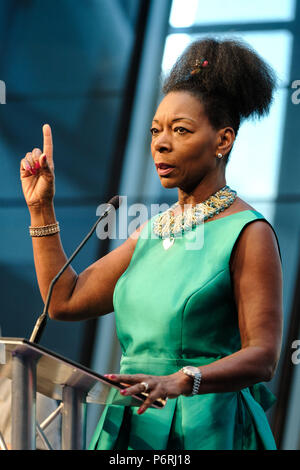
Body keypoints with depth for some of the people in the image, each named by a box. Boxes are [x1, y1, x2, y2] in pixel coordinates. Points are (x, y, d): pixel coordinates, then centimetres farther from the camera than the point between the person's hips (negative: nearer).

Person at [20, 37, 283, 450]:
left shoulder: (249, 233, -9)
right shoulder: (153, 230, 13)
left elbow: (262, 357, -16)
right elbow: (66, 301, 11)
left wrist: (181, 381, -32)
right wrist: (41, 208, 10)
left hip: (209, 430, -6)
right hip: (132, 426, 7)